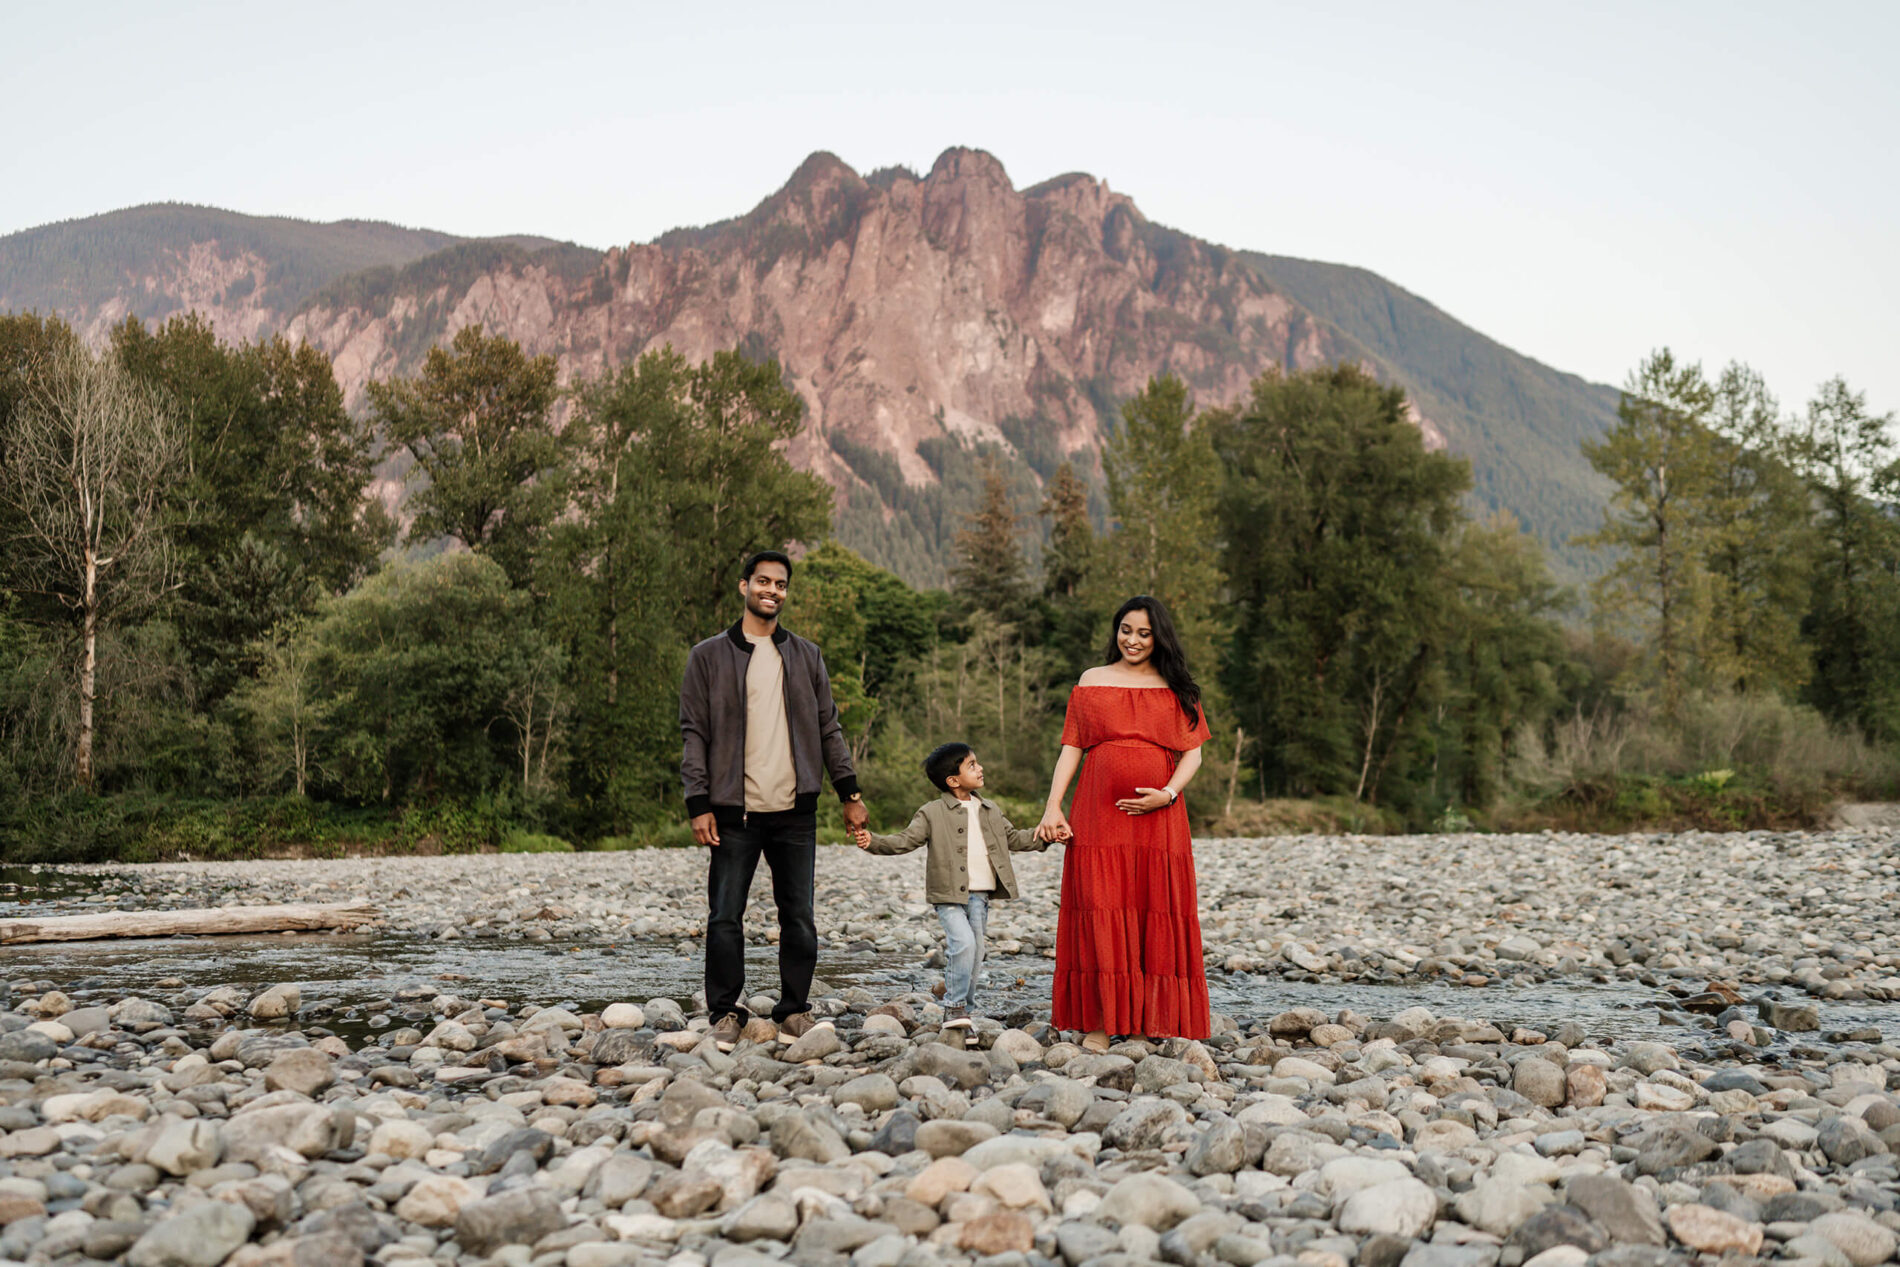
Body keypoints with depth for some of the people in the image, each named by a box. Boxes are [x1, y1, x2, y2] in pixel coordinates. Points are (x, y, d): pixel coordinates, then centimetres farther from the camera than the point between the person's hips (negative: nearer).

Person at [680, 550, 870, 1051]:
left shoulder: (806, 656, 13)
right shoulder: (709, 656, 5)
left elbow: (828, 728, 15)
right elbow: (694, 733, 2)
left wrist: (850, 792, 9)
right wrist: (699, 804, -7)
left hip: (795, 809, 2)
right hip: (735, 809, -2)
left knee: (799, 917, 4)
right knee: (725, 917, -2)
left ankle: (794, 1011, 16)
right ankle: (727, 1014, 10)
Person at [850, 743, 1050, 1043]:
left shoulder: (991, 811, 16)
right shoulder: (932, 813, -1)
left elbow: (1013, 838, 25)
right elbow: (905, 841, -6)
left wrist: (1046, 834, 16)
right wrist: (873, 841, -21)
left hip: (980, 894, 5)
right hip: (949, 895, -5)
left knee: (975, 953, 4)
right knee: (963, 943, -21)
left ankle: (965, 1010, 17)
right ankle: (954, 1005, -8)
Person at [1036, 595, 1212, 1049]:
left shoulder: (1176, 689, 11)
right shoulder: (1092, 681, 11)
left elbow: (1192, 753, 7)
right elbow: (1071, 749, 8)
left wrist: (1168, 793, -12)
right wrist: (1052, 807, -3)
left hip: (1158, 819, 1)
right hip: (1099, 816, 0)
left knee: (1156, 916, 0)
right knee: (1099, 914, -5)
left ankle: (1150, 1023, 7)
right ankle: (1098, 1024, -3)